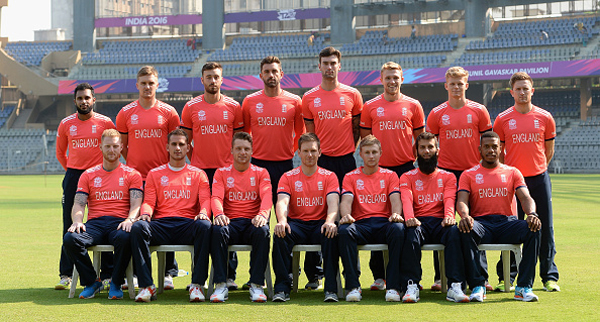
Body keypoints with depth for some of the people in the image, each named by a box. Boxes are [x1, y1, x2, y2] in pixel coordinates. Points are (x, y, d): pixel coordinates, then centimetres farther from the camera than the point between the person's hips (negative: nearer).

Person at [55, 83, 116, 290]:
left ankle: (108, 275, 2)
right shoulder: (66, 124, 7)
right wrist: (72, 170, 14)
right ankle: (66, 274, 5)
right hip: (73, 176, 2)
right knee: (70, 225, 1)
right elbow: (60, 152, 19)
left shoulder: (105, 123, 1)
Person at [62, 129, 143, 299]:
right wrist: (77, 220, -12)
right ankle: (91, 282, -10)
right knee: (70, 239, -30)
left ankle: (116, 283, -15)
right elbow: (79, 203, 10)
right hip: (95, 223, 2)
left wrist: (130, 220, -20)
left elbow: (136, 204, 2)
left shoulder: (132, 174, 14)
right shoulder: (88, 175, 19)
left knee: (125, 237, -40)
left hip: (119, 222, -2)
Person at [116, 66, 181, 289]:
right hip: (135, 176, 1)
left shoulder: (168, 112, 3)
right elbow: (122, 144, 13)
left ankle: (169, 273, 6)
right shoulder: (126, 113, 6)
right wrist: (132, 165, 4)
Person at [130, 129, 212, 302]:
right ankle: (146, 286, -30)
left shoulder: (198, 174, 19)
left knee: (205, 226, -36)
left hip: (188, 224, -1)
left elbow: (205, 200, 7)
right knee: (138, 227, -31)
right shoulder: (154, 174, 21)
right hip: (161, 225, 1)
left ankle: (197, 284, -33)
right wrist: (145, 213, -11)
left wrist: (203, 213, -17)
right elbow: (149, 202, 13)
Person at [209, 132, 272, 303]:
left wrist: (263, 214, -26)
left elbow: (267, 197, -3)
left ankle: (256, 285, -30)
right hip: (230, 223, 0)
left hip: (253, 222, 0)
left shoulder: (261, 173, 14)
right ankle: (221, 285, -32)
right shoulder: (221, 173, 15)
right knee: (217, 230, -34)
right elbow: (216, 197, -1)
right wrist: (219, 214, -25)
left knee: (263, 231, -35)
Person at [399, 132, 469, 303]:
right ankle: (412, 286, -39)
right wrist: (409, 218, -26)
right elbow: (406, 199, -3)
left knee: (454, 231, -34)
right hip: (419, 222, -1)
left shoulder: (448, 177, 20)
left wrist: (449, 216, -24)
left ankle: (455, 287, -40)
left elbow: (449, 199, 0)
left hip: (440, 223, 1)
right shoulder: (407, 177, 18)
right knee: (412, 232, -37)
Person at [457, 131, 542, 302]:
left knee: (533, 229, -30)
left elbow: (525, 198, 4)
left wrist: (532, 214, -21)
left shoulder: (513, 173, 17)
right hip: (481, 223, -1)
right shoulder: (468, 174, 13)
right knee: (466, 231, -37)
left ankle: (523, 288, -28)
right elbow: (462, 201, -1)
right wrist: (465, 216, -26)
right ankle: (477, 287, -33)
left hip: (507, 222, 1)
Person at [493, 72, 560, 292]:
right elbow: (498, 150, 8)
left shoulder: (545, 118, 4)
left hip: (539, 179, 1)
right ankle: (506, 277, 8)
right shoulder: (503, 119, 1)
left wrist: (538, 168, 11)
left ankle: (550, 276, 9)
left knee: (545, 228, 2)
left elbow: (549, 149, 13)